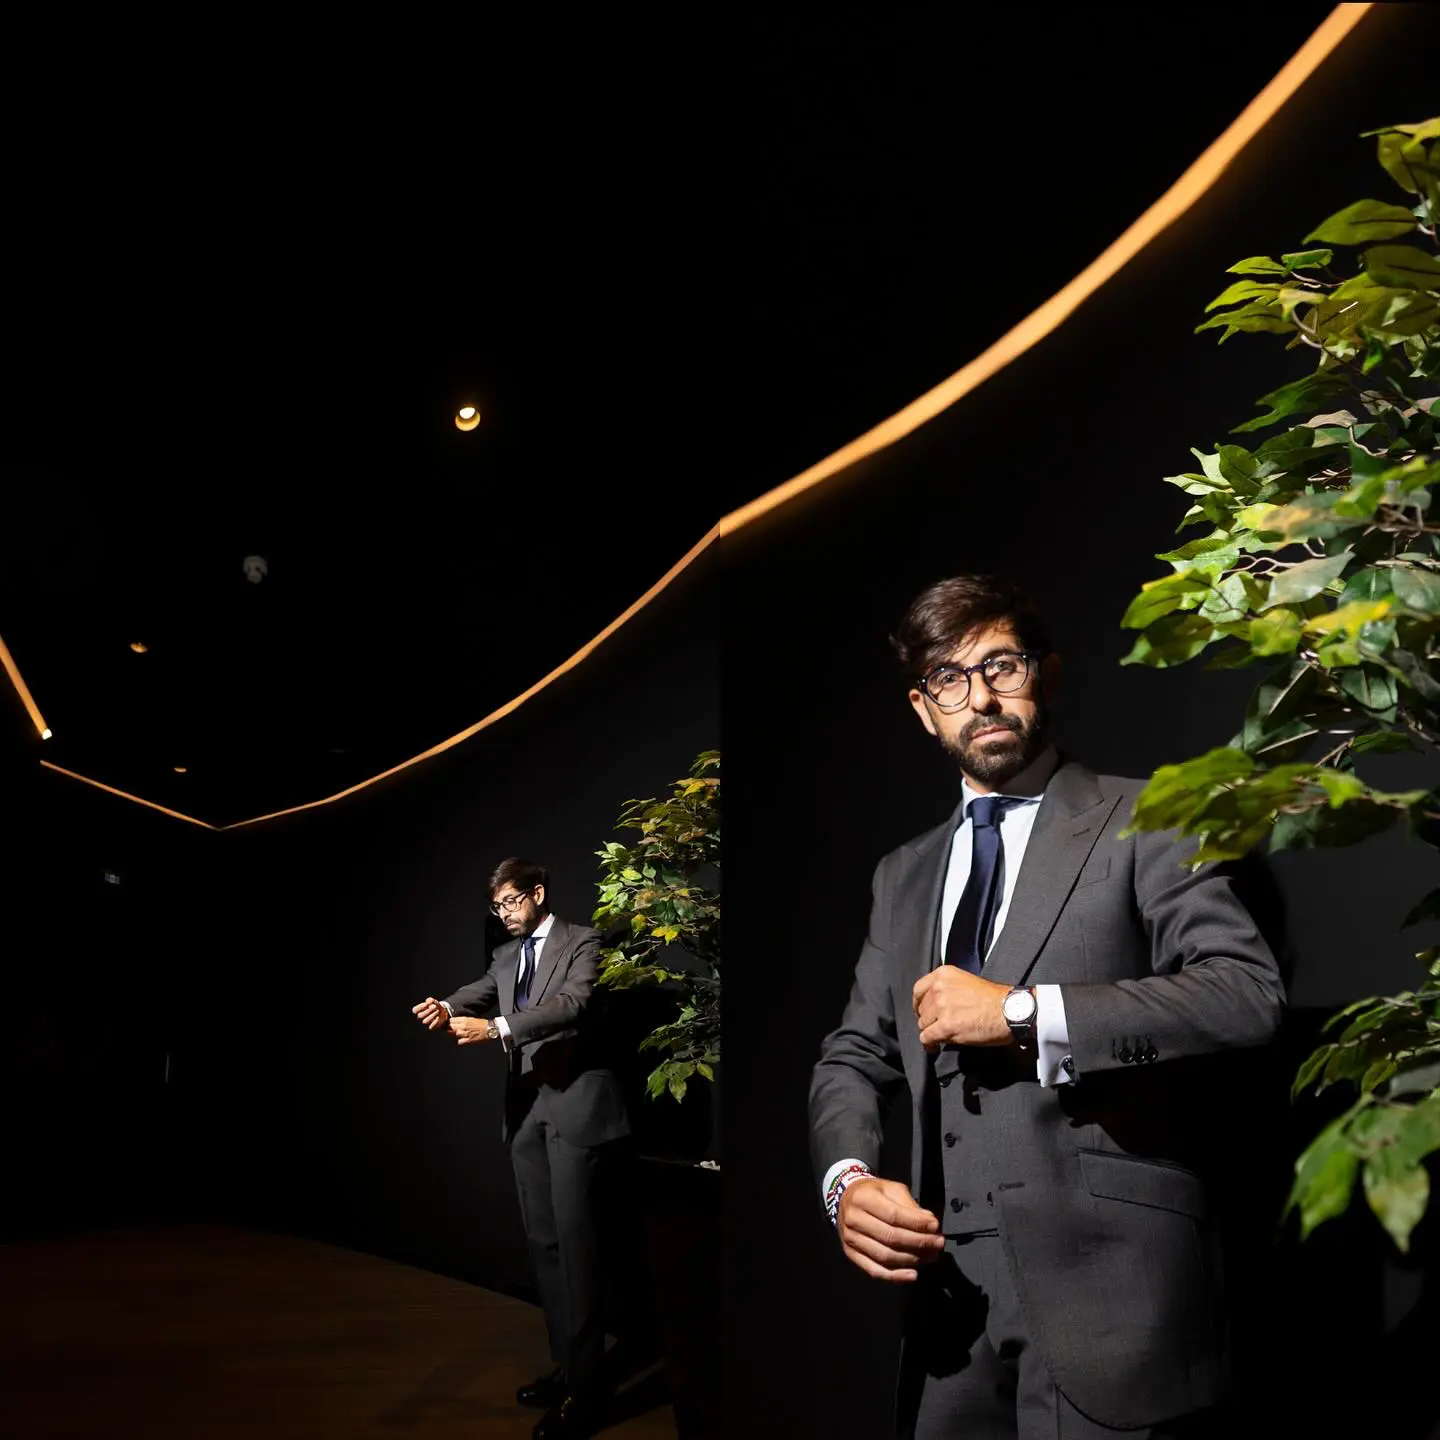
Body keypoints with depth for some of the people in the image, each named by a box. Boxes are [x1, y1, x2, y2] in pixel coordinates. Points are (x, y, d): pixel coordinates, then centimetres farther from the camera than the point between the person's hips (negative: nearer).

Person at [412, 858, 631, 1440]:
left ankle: (585, 1388, 4)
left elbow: (572, 1004, -22)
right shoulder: (506, 955, 15)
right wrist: (448, 1008, -26)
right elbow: (481, 991, -2)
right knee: (542, 1240, 13)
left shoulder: (581, 942, -6)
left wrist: (495, 1028, -33)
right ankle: (565, 1366, 26)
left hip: (573, 1102, -7)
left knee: (574, 1240, -5)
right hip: (527, 1106, 7)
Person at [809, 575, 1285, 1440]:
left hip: (1108, 1283, -4)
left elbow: (1250, 991, -14)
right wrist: (849, 1180, -6)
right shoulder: (904, 876, 14)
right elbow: (854, 1058, 14)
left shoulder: (1144, 823, -1)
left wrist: (1023, 1012, -17)